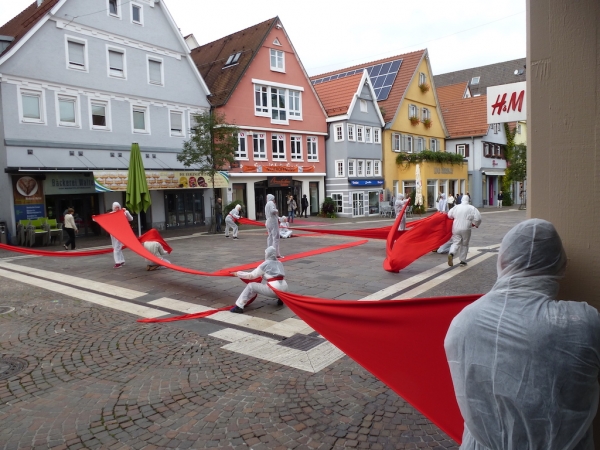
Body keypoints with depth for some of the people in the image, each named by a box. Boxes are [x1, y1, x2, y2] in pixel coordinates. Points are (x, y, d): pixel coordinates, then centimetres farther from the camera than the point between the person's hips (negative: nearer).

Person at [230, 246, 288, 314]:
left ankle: (239, 307, -1)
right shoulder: (279, 263, 17)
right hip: (283, 289, 7)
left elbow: (252, 275, 3)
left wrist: (238, 274, 15)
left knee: (250, 286, 3)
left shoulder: (265, 264, -1)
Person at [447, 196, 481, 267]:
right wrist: (476, 224, 12)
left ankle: (451, 254, -24)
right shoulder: (472, 208, -4)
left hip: (456, 228, 2)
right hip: (466, 229, -2)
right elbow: (478, 218, -8)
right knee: (465, 244, 13)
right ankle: (463, 260, 17)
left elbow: (449, 215, 13)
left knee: (456, 242, 5)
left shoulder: (456, 207, 4)